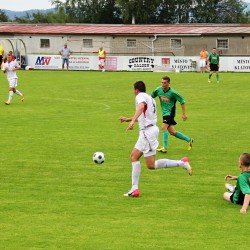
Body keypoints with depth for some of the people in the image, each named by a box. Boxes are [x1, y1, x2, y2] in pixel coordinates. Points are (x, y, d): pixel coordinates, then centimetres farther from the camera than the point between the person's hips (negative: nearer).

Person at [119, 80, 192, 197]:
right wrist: (127, 119, 42)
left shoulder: (140, 96, -7)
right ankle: (134, 189, 7)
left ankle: (181, 163, -11)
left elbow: (141, 107, -31)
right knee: (134, 157, 12)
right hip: (146, 131, 10)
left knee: (151, 165, -7)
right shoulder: (149, 98, 22)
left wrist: (132, 121, -45)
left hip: (147, 131, -10)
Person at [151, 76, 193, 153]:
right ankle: (189, 140, 26)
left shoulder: (172, 92, -16)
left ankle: (165, 147, -23)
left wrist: (184, 114, -7)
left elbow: (182, 101, -7)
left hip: (170, 112, -6)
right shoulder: (158, 90, -3)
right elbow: (151, 97, 15)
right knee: (172, 132, 9)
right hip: (164, 113, 6)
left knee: (164, 127, -25)